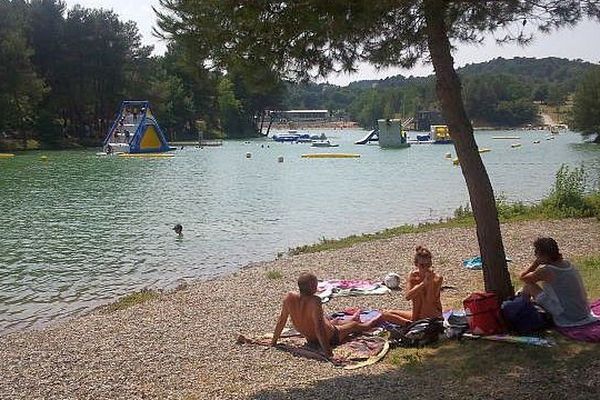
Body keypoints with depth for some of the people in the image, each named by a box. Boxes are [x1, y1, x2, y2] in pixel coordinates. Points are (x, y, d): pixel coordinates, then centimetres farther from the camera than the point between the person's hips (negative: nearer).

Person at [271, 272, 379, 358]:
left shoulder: (290, 297, -20)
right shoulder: (314, 301, -37)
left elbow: (282, 320, -10)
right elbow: (318, 327, -39)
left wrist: (274, 341, 1)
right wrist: (326, 349, -37)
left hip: (310, 339, 6)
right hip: (330, 338, -6)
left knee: (334, 322, 37)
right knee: (355, 325, 24)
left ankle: (352, 320, 68)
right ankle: (370, 323, 55)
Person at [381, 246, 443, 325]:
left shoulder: (437, 278, -15)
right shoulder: (413, 275, -5)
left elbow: (429, 301, -25)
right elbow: (407, 297, -21)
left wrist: (430, 281, -31)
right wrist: (423, 283, -31)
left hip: (433, 318, -5)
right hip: (417, 315, 5)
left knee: (420, 292, -28)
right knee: (385, 313, -7)